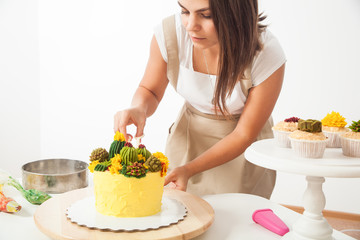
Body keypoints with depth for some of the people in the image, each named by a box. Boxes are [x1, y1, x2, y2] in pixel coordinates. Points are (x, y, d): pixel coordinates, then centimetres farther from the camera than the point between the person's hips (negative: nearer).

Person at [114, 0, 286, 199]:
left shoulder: (267, 55, -27)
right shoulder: (168, 34, -23)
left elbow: (244, 134, -19)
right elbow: (149, 90, -3)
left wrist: (189, 170, -27)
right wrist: (139, 109, -27)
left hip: (242, 152, -2)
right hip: (187, 139, 2)